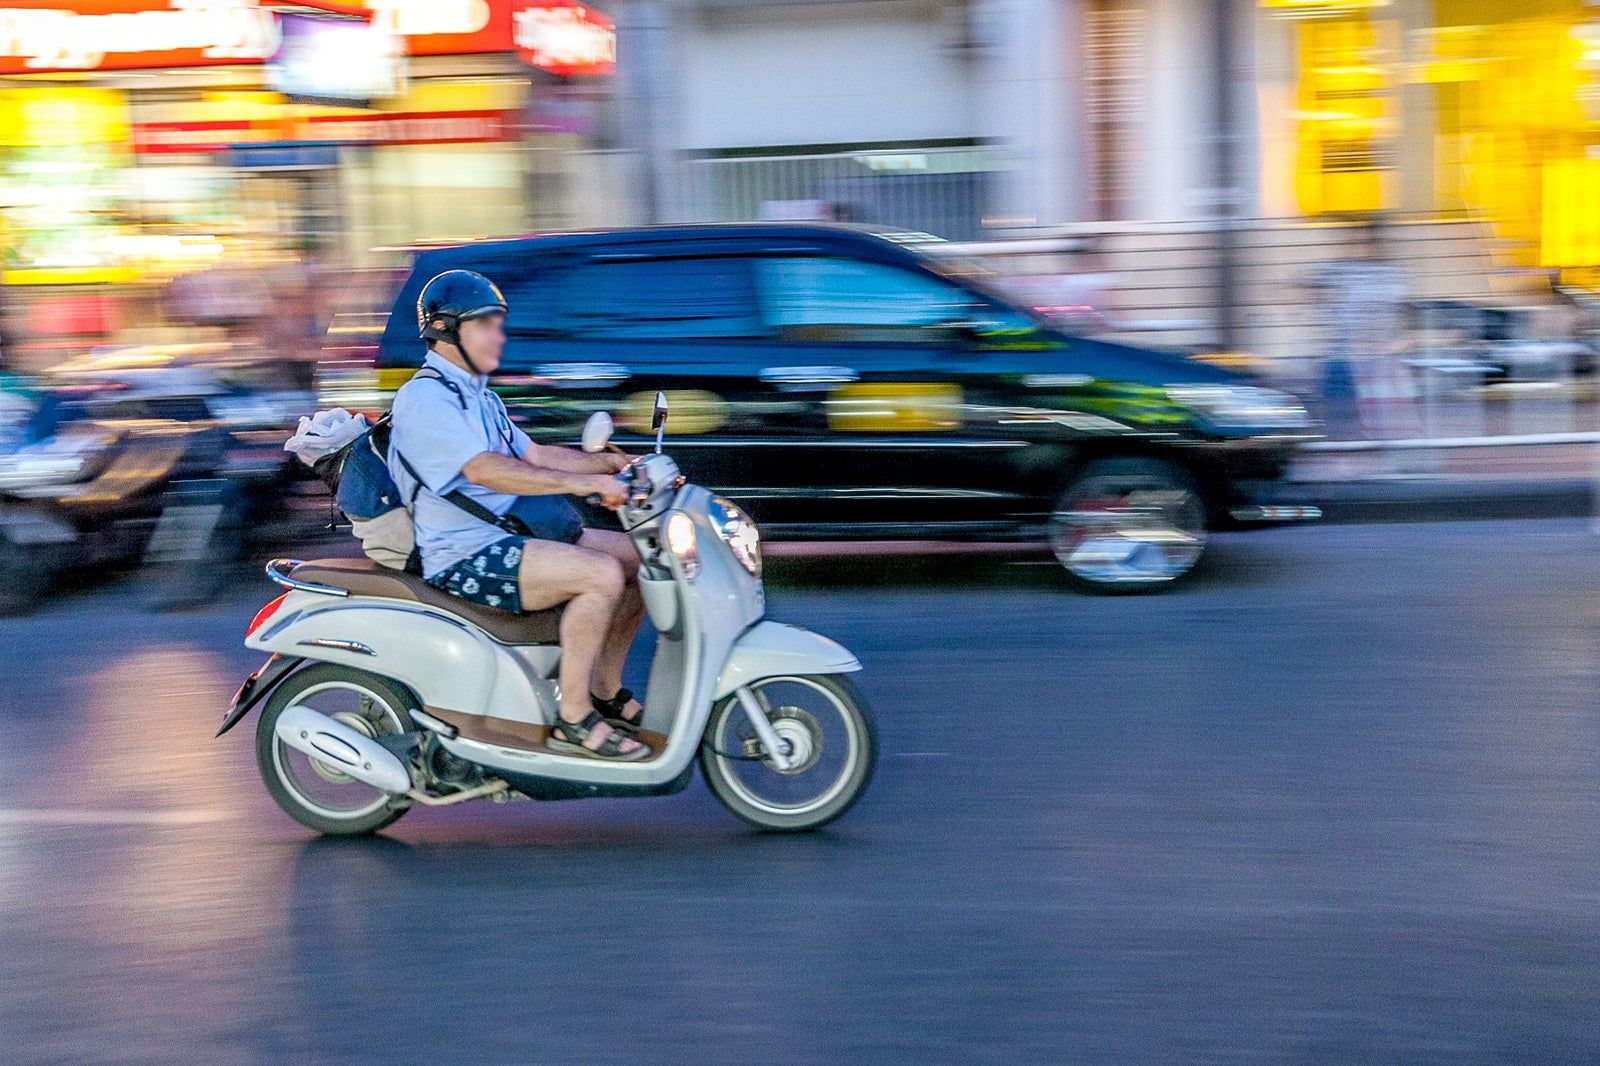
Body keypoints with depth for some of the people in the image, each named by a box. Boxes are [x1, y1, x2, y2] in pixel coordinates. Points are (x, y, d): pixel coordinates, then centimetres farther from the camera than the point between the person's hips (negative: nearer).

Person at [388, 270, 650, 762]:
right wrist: (585, 483, -31)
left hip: (510, 534, 10)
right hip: (466, 557, -10)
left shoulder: (478, 395, 19)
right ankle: (573, 719, -19)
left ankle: (606, 692, 13)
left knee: (642, 558, 5)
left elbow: (532, 455, 20)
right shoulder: (425, 397, -15)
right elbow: (486, 470, -27)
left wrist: (610, 462, 6)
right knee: (602, 574, -27)